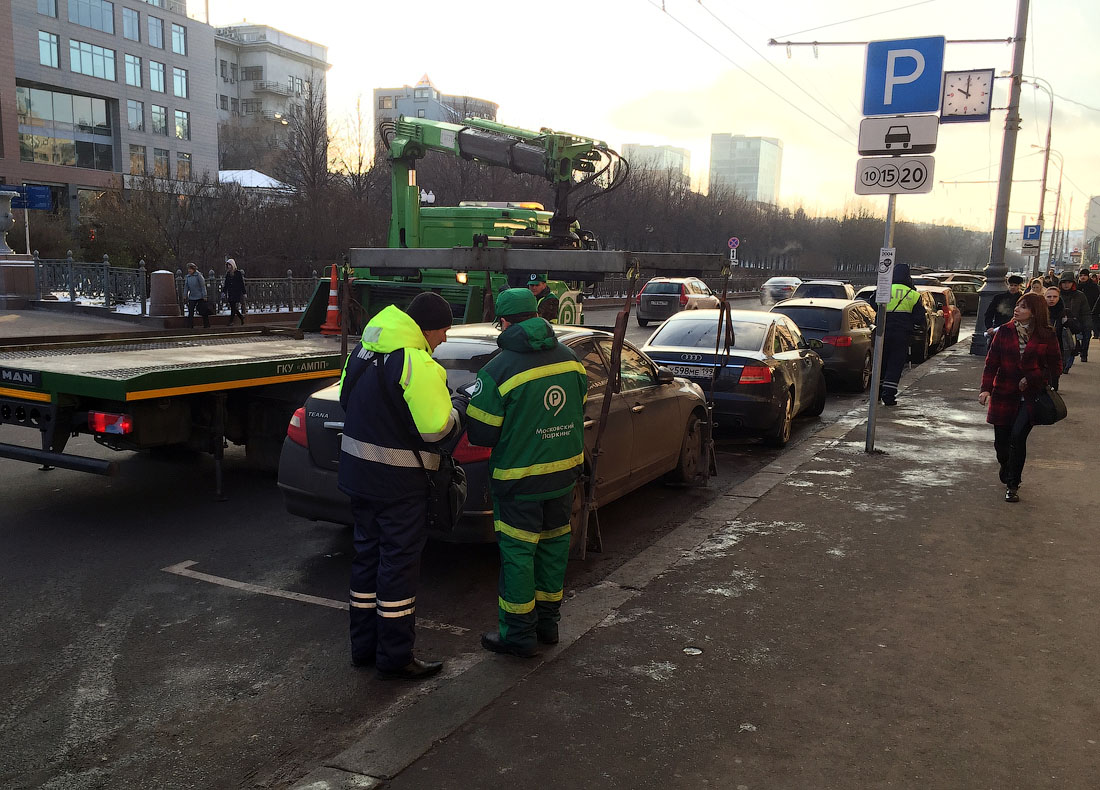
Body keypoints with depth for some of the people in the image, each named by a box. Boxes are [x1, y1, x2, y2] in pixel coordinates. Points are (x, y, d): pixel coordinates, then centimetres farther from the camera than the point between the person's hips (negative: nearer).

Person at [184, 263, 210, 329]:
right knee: (190, 311, -2)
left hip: (200, 297, -5)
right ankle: (190, 325, 2)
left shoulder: (198, 276, -8)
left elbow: (203, 286, -8)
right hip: (192, 297, 5)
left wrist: (204, 296, -11)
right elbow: (186, 287, 13)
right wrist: (185, 295, 8)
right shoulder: (187, 277, 7)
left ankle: (207, 325, 14)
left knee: (203, 311, 3)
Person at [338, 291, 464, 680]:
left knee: (368, 556, 17)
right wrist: (455, 411, -3)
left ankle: (364, 646, 28)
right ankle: (395, 657, 11)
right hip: (399, 483, -9)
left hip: (358, 473, 9)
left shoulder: (365, 349, 8)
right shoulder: (417, 363, -21)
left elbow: (348, 399, 17)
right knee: (398, 564, 2)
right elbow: (438, 428, -23)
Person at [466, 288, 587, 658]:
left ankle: (518, 634, 15)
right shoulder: (570, 358, 1)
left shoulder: (498, 370, -18)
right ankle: (547, 621, 31)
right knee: (553, 545, 18)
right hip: (564, 472, 6)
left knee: (517, 554, 5)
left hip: (520, 481, -6)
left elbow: (480, 434, -14)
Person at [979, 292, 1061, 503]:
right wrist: (986, 388, -12)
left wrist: (1032, 378, -11)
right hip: (1004, 394, 2)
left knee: (1017, 436, -16)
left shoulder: (1046, 337, -2)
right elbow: (991, 362, 0)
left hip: (1031, 396, -2)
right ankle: (1007, 476, 35)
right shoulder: (1005, 332, 2)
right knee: (1001, 441, 6)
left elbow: (1055, 367, 4)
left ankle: (1013, 485, -2)